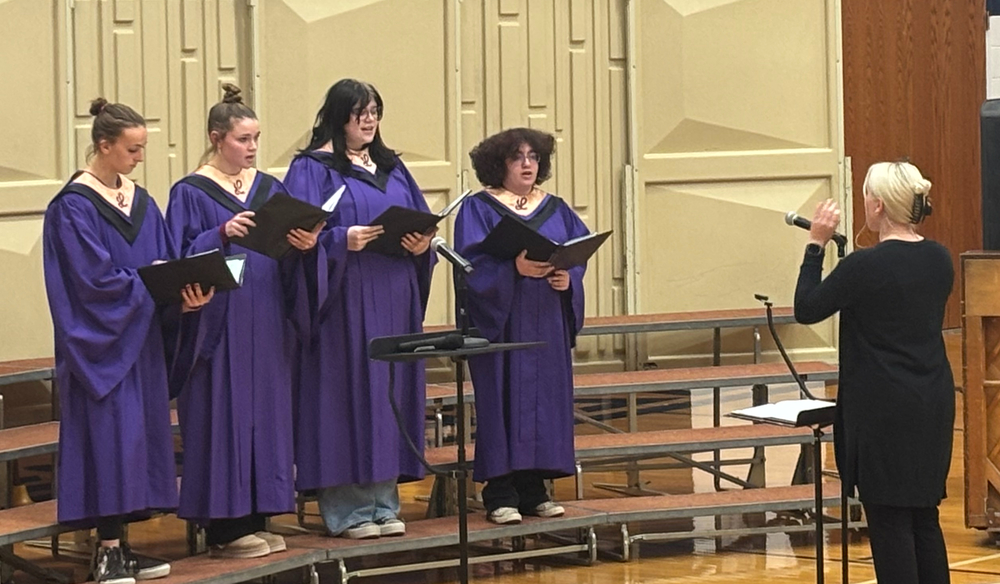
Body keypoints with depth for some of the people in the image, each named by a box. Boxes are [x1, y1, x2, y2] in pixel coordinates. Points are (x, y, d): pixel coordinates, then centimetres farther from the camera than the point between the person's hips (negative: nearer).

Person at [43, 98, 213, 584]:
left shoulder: (140, 201, 12)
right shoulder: (73, 206, -10)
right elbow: (94, 279, -17)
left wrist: (185, 293, -10)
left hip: (140, 339, 8)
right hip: (100, 342, -8)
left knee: (140, 432, 6)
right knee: (110, 434, -10)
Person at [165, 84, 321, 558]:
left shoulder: (271, 189, 13)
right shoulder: (190, 193, -3)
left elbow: (287, 252, 9)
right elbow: (183, 259, -10)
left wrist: (304, 244, -13)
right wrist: (223, 234, -24)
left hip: (267, 323, 6)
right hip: (219, 321, -6)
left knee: (266, 410, 7)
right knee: (224, 415, -5)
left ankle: (256, 516, 14)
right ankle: (223, 527, 0)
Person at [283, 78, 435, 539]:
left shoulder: (392, 168, 17)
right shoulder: (313, 168, -1)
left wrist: (422, 244, -5)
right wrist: (343, 240, -26)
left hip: (393, 303, 6)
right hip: (345, 303, -6)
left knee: (391, 392, 7)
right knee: (347, 394, -6)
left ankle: (383, 501, 14)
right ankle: (345, 508, 0)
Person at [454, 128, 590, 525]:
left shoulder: (557, 210, 15)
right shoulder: (478, 209, 0)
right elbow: (473, 261, -12)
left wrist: (567, 277, -13)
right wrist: (514, 268, -26)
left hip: (547, 326, 5)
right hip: (501, 324, -5)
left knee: (546, 401, 5)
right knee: (504, 401, -6)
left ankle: (533, 491, 12)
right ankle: (500, 495, -3)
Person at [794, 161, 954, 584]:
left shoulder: (866, 266, -17)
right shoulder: (939, 260, 5)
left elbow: (806, 309, -5)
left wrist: (816, 244, -1)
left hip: (884, 411, -7)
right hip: (933, 405, 7)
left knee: (889, 522, -1)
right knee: (924, 518, 13)